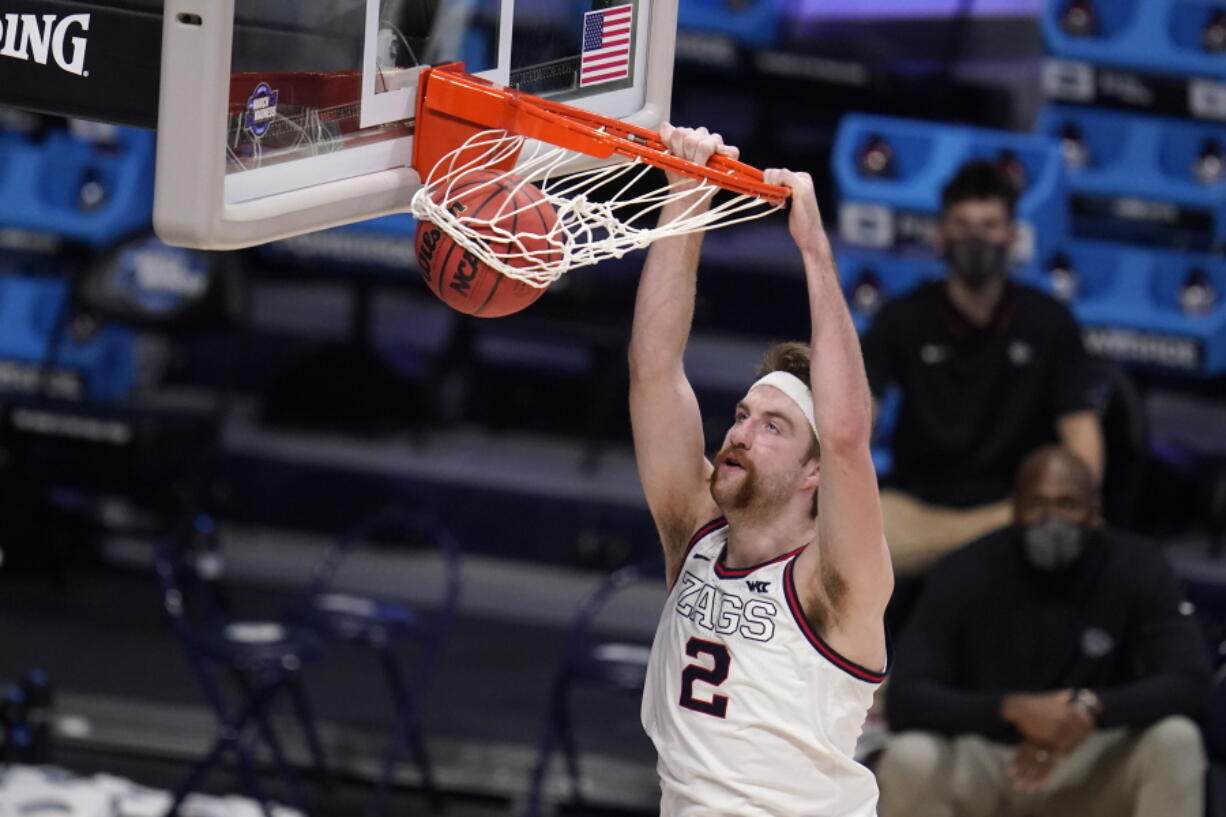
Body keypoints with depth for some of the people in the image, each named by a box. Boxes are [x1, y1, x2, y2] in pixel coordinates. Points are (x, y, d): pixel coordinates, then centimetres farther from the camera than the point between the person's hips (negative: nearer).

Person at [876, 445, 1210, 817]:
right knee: (909, 757, -33)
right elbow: (904, 700, -22)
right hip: (981, 761, -1)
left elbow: (1189, 683, -20)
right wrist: (1013, 708, -39)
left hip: (1092, 762, 1)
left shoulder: (1137, 569, -12)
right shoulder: (964, 574, -15)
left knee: (1175, 740, -28)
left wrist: (1090, 707, -38)